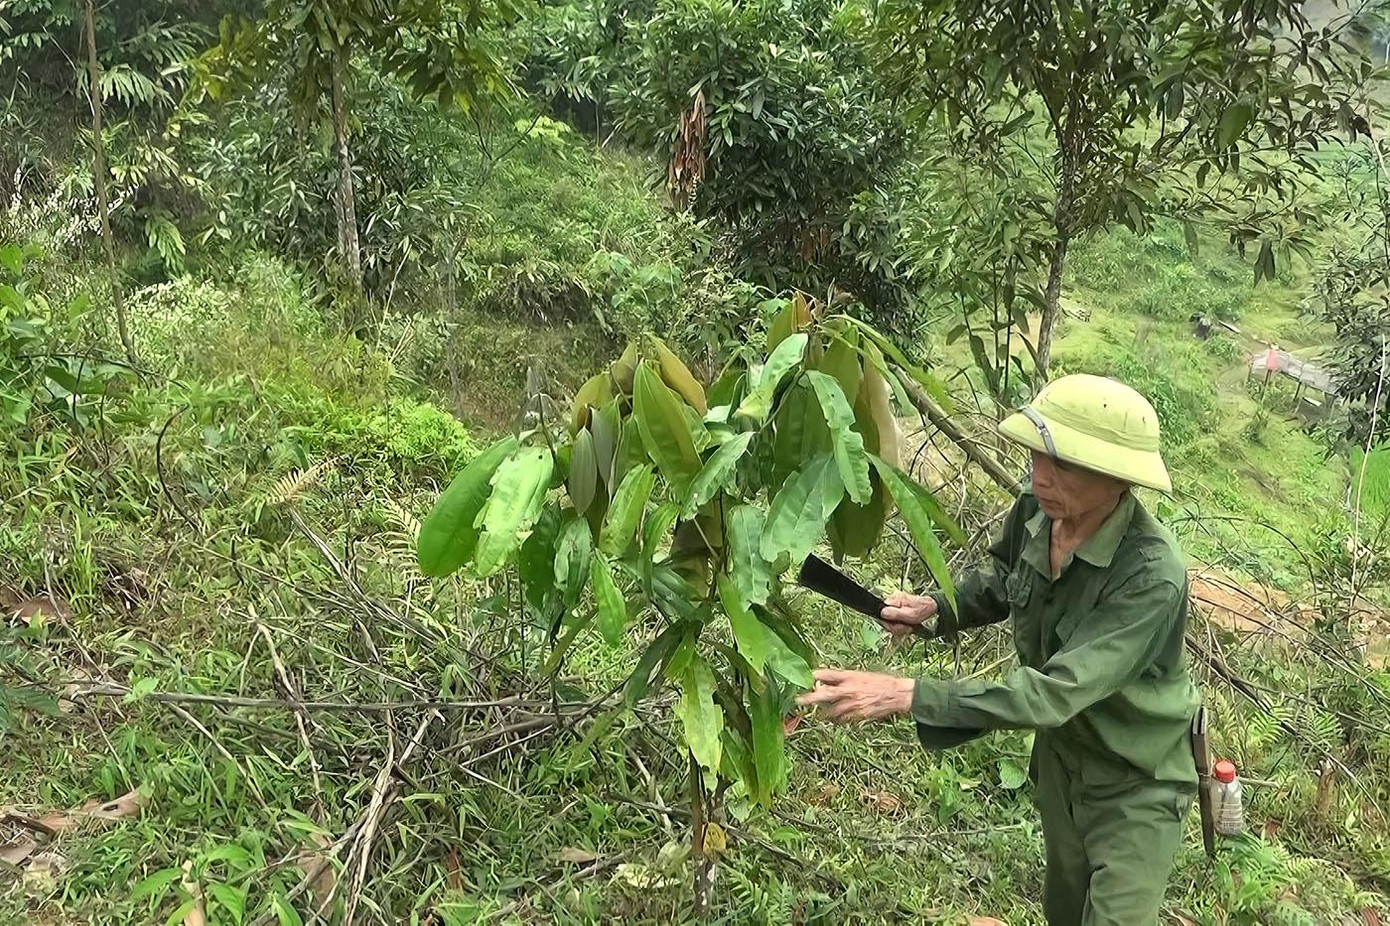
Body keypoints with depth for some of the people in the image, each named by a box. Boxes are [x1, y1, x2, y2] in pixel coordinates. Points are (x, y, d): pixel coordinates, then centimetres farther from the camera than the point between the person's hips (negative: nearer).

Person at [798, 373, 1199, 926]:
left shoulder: (1151, 576, -37)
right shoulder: (1034, 514, -17)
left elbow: (1054, 692, -42)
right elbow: (1000, 582, 7)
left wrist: (906, 696, -45)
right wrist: (936, 609, -11)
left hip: (1136, 783, -6)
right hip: (1060, 756, 7)